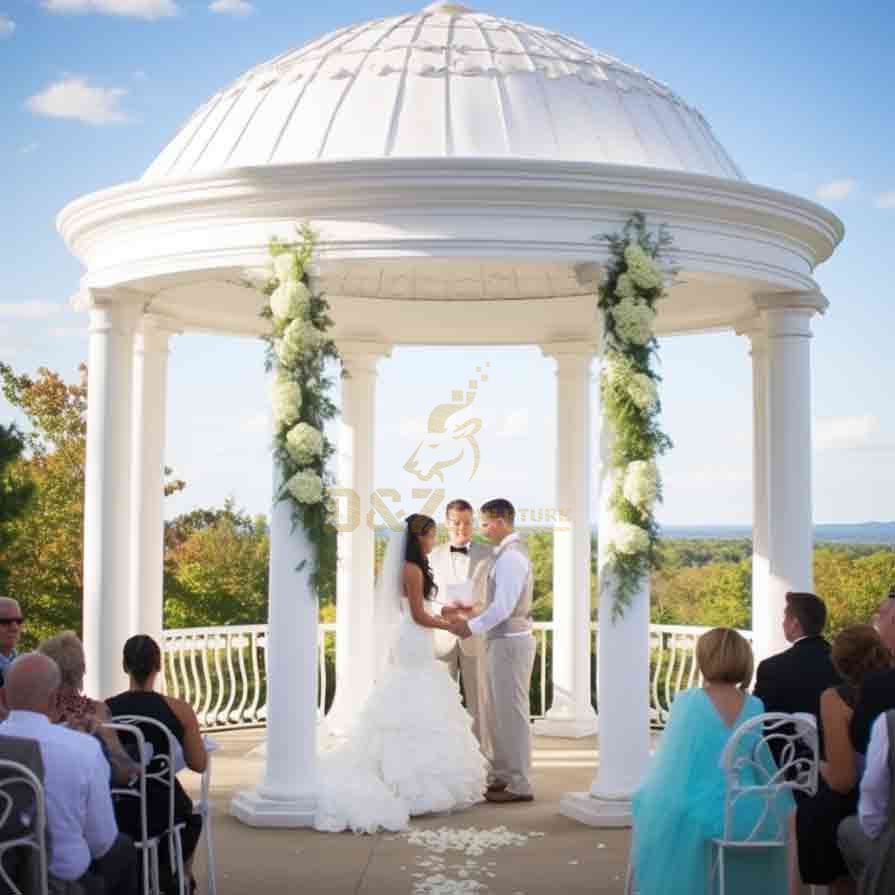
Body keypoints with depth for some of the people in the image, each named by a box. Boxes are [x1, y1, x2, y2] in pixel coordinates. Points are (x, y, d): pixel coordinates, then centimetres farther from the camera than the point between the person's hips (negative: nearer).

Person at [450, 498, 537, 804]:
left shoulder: (511, 557, -18)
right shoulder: (508, 553, 13)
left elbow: (503, 607, -23)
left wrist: (472, 627, -14)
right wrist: (474, 615, 12)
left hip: (510, 642, -10)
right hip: (504, 640, 10)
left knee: (512, 713, -3)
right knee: (498, 713, 16)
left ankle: (520, 785, 4)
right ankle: (502, 776, 25)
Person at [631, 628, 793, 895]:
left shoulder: (687, 702, -10)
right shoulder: (757, 708, 0)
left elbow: (668, 766, -6)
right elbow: (769, 774, 7)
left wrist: (645, 796, 11)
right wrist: (780, 807, 25)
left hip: (698, 818, -3)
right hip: (748, 819, 3)